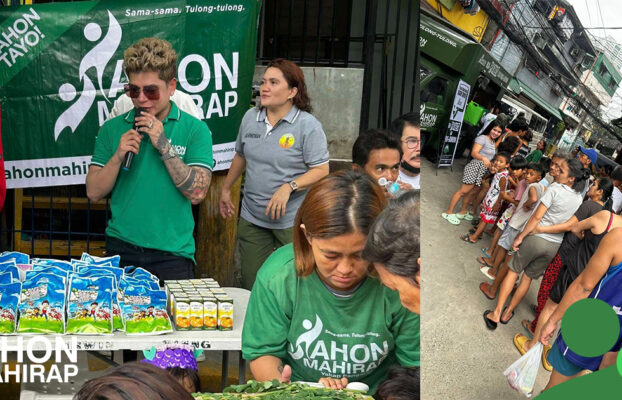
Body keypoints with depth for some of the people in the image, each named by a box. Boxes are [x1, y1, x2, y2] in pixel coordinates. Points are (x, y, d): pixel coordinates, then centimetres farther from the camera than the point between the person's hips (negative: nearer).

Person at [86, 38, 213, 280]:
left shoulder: (195, 129, -2)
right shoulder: (112, 129, 5)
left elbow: (197, 193, -11)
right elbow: (93, 193, 3)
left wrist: (164, 145, -15)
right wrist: (118, 156, -12)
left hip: (172, 253, -2)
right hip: (121, 249, 2)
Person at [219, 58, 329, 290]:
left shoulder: (308, 125, -11)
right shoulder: (250, 117, 6)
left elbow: (321, 170, -13)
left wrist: (288, 187, -24)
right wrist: (226, 189, 25)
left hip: (292, 221, -5)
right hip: (251, 218, 5)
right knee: (250, 286, 10)